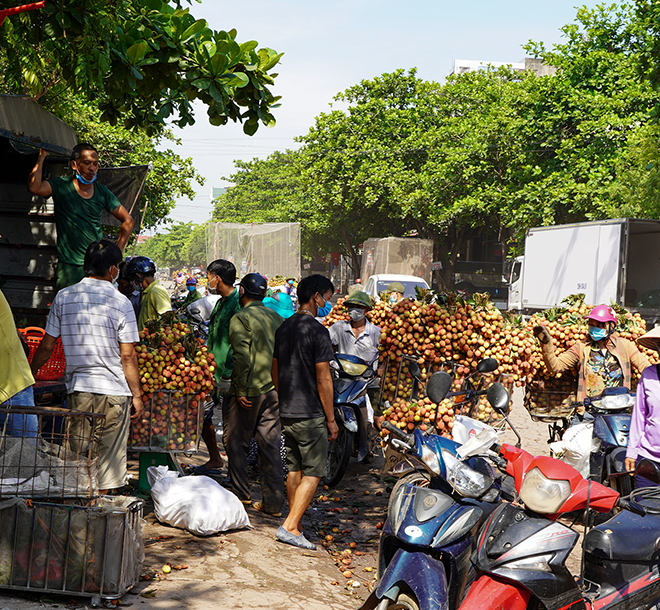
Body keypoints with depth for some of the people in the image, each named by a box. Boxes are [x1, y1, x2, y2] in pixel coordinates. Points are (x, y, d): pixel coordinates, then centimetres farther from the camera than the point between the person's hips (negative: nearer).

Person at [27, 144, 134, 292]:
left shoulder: (102, 192, 8)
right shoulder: (61, 186, 0)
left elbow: (128, 220, 14)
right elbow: (34, 187, -20)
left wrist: (117, 252, 5)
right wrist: (42, 156, -14)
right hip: (68, 267, -2)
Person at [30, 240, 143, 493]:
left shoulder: (63, 297, 2)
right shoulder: (120, 302, -9)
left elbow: (47, 345, 5)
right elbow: (128, 356, -9)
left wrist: (29, 375, 20)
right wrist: (136, 395, -1)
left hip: (77, 387, 3)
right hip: (114, 389, -3)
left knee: (77, 452, 13)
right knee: (109, 455, 7)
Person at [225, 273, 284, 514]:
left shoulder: (240, 318, -10)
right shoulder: (276, 318, 10)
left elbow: (242, 357, -18)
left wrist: (240, 390, -15)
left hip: (249, 392, -6)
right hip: (274, 390, 6)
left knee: (236, 442, 10)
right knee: (270, 445, 8)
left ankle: (241, 494, 18)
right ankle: (273, 503, 9)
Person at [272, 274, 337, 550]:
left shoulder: (283, 328, 10)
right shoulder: (317, 331, -15)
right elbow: (323, 379, -15)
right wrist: (331, 419, -9)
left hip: (286, 413, 8)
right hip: (311, 414, -8)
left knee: (294, 470, 15)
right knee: (313, 473, -2)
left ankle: (295, 527, 22)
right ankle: (289, 527, -7)